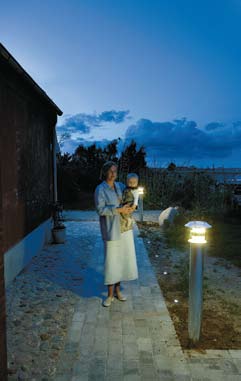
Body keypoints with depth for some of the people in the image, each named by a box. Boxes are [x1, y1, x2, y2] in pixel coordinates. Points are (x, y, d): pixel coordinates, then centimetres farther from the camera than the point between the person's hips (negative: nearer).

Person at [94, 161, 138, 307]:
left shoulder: (121, 186, 9)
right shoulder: (100, 189, -7)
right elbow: (100, 209, -16)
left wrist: (132, 207, -5)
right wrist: (119, 210, -21)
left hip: (125, 228, 5)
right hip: (111, 229, -5)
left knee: (123, 258, 11)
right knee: (111, 260, 0)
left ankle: (117, 290, 27)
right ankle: (110, 294, 14)